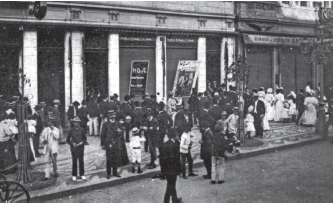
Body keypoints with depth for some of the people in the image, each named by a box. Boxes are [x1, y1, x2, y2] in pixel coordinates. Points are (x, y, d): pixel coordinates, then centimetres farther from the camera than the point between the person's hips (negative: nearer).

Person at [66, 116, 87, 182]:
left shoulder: (81, 130, 5)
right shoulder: (71, 130, 2)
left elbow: (85, 138, 11)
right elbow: (67, 140, 6)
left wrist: (82, 142, -9)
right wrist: (72, 143, -11)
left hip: (81, 148, 1)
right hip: (74, 148, -1)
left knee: (81, 161, 2)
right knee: (74, 162, 0)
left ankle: (82, 174, 11)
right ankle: (74, 175, 7)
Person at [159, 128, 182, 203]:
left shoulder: (164, 144, 0)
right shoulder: (175, 145, -19)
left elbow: (161, 157, 5)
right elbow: (177, 159, -18)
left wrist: (163, 168, 13)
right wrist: (179, 169, -9)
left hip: (165, 169, 7)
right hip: (173, 169, -7)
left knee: (171, 184, 21)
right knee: (171, 185, 5)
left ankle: (175, 199, 35)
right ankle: (166, 201, 7)